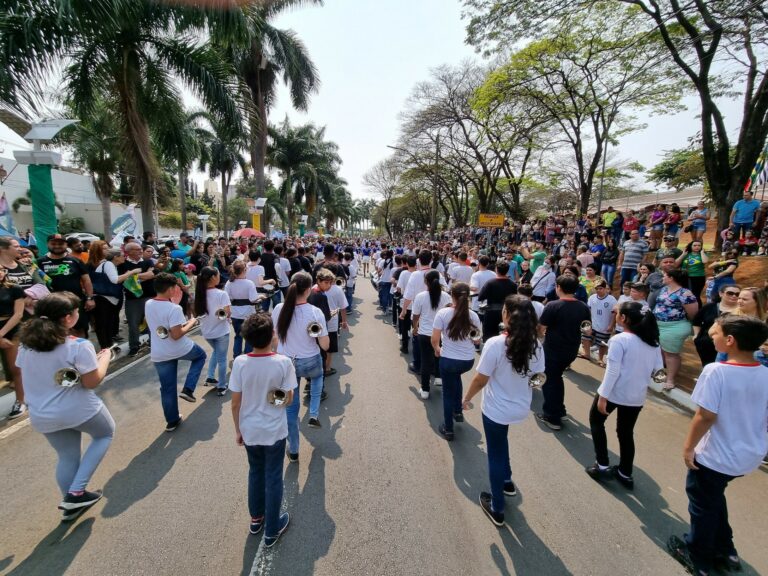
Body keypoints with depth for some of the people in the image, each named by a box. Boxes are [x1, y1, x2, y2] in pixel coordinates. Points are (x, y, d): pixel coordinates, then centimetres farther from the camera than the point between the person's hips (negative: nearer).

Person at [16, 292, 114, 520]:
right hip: (79, 410, -6)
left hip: (42, 416, 6)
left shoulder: (26, 345, -1)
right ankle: (76, 492, 13)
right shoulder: (79, 346, -23)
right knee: (105, 434, 22)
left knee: (67, 457, 24)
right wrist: (105, 357, -4)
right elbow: (92, 382, -19)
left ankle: (71, 503, 39)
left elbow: (29, 375, 13)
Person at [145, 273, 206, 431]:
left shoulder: (148, 304, 0)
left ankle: (172, 421, 30)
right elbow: (176, 335, -23)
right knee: (200, 355, 27)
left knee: (167, 388, 17)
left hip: (159, 355, 6)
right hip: (179, 349, -6)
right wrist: (191, 323, -9)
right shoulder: (174, 308, -22)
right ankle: (188, 390, 13)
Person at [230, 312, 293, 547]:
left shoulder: (239, 363, -15)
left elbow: (236, 403, -7)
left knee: (255, 472, 25)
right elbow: (288, 399, -12)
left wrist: (238, 430, 7)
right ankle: (272, 530, 30)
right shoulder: (283, 362, -21)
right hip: (274, 431, -2)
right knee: (273, 478, 15)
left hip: (249, 430, 3)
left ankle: (256, 518, 44)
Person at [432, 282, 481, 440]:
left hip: (448, 360, -3)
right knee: (456, 376, 35)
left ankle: (448, 429, 29)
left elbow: (434, 340, -12)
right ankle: (458, 411, 41)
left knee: (448, 393, 16)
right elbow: (477, 338, 6)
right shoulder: (473, 315, -6)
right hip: (468, 360, 3)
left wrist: (437, 350, 8)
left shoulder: (443, 313, -15)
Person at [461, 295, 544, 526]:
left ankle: (497, 509, 31)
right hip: (521, 408, 5)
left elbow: (480, 379, -19)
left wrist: (467, 398, -2)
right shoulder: (535, 345, -11)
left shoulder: (495, 344, -27)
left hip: (496, 410, -5)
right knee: (500, 442, 33)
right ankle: (506, 481, 49)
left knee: (495, 455, 14)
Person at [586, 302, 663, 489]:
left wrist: (603, 396, -15)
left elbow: (612, 371, -20)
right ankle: (625, 474, 29)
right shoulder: (653, 342, 2)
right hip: (637, 395, 6)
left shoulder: (619, 340, -19)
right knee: (626, 433, 19)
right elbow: (657, 368, 8)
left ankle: (602, 465, 17)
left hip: (614, 392, -6)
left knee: (596, 421, 17)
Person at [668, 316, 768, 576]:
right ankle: (724, 549, 43)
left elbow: (706, 416, -24)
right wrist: (747, 439, 21)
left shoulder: (716, 371, -25)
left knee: (702, 503, 16)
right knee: (713, 496, 29)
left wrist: (688, 447, -11)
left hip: (716, 456, -6)